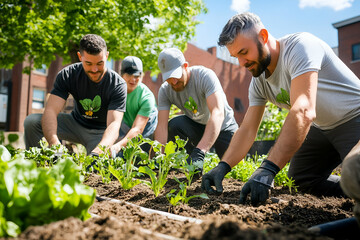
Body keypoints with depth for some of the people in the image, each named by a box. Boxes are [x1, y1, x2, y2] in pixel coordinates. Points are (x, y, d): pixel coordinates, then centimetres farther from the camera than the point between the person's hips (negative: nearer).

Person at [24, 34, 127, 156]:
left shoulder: (118, 85, -24)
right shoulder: (67, 75, -17)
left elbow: (114, 124, -35)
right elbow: (50, 110, -27)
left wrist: (98, 152, -55)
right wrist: (54, 145, -47)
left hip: (100, 132, -2)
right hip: (76, 123, 3)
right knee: (31, 121, -16)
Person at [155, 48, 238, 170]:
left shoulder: (205, 75, -30)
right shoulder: (165, 90, -17)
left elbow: (218, 114, -42)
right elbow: (162, 126, -22)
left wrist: (199, 152, -54)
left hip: (223, 127, -2)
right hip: (196, 126, 3)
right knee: (173, 125, -27)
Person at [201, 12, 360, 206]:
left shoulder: (299, 46, -28)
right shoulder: (258, 82, -4)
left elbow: (303, 112, -40)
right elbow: (247, 130, -5)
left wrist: (268, 168, -45)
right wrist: (222, 166, -21)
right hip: (323, 128, 7)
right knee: (299, 180, 5)